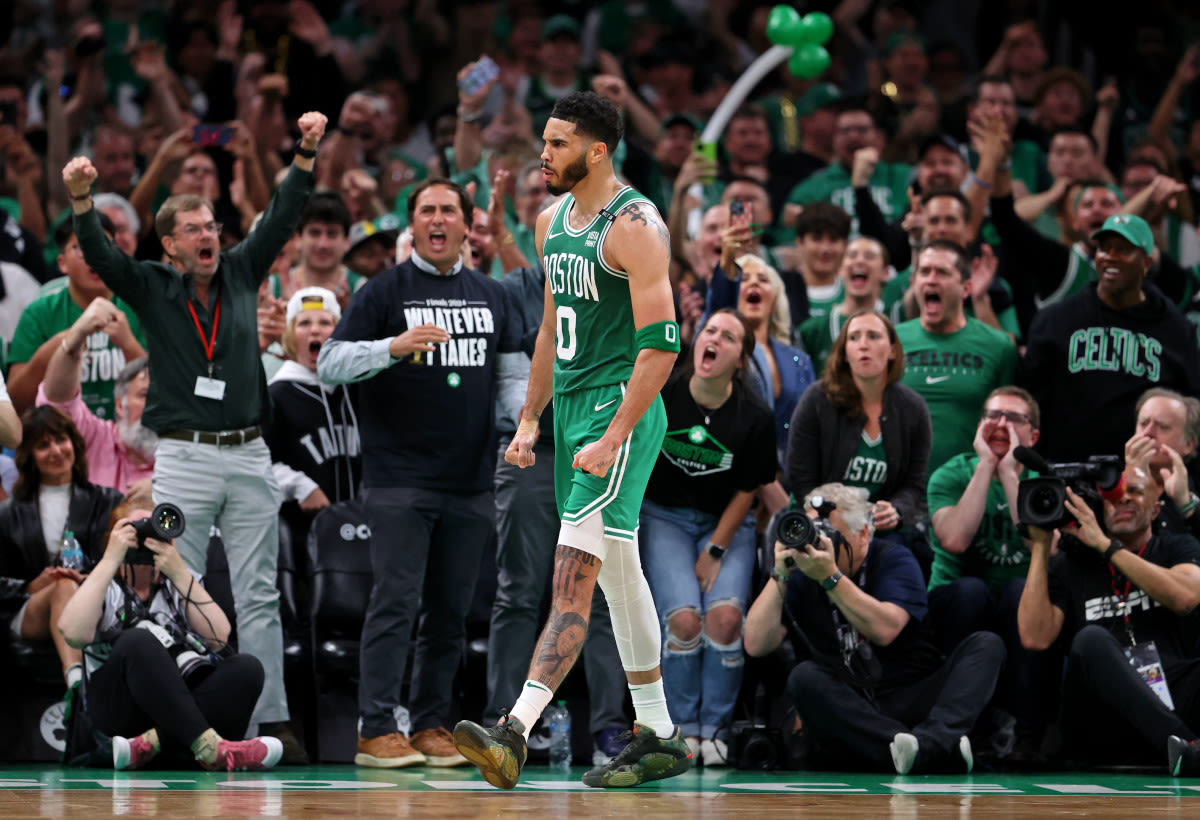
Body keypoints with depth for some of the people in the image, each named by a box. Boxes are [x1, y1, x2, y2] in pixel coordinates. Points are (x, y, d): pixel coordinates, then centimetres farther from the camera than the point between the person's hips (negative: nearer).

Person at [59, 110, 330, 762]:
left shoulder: (241, 274, 11)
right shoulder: (153, 289, 4)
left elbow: (282, 219, 8)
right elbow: (100, 256, -9)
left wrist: (306, 154, -4)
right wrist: (81, 198, -26)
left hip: (249, 456, 3)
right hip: (184, 457, -2)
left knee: (258, 597, 2)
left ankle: (271, 722, 1)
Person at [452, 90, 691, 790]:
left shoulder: (634, 226, -14)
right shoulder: (554, 222, 14)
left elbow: (662, 344, -19)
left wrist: (613, 438, -24)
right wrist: (530, 421, 19)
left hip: (621, 413, -10)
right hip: (571, 407, 10)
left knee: (573, 580, -17)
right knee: (619, 576, 14)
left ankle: (516, 734, -28)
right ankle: (660, 738, 23)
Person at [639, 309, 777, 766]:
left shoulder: (755, 418, -11)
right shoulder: (659, 393, -11)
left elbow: (747, 491, -2)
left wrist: (716, 550, -6)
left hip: (727, 523, 0)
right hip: (664, 517, 0)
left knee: (725, 614, -24)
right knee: (683, 617, -23)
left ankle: (716, 729, -8)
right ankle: (683, 728, -7)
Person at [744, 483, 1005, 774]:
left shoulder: (894, 560, 5)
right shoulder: (800, 578, 9)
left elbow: (885, 630, -15)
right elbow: (757, 646, -4)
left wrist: (830, 577, -20)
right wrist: (780, 574, -10)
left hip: (914, 705, 0)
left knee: (986, 645, -18)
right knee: (804, 677, -30)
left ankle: (934, 741, -48)